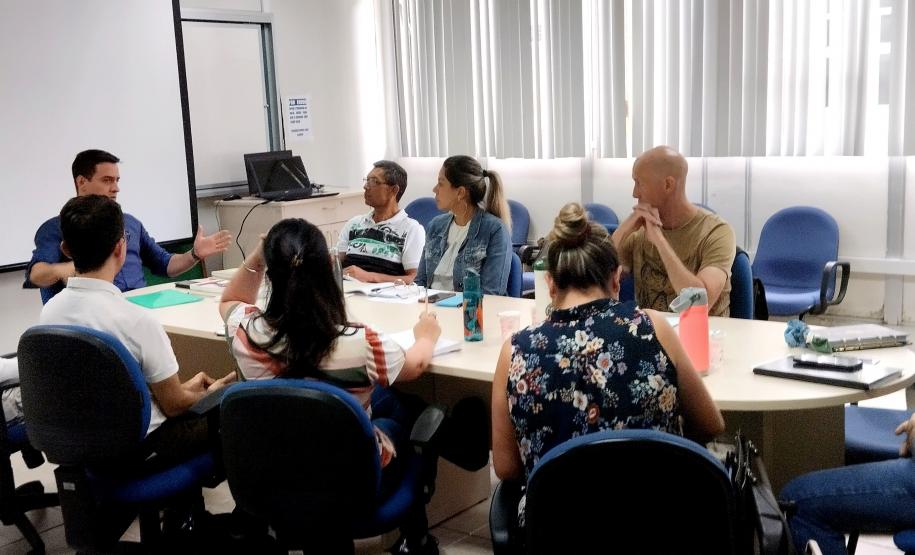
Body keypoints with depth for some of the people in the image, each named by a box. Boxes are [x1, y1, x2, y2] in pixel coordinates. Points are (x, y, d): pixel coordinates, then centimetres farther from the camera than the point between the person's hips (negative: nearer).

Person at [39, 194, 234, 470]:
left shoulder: (49, 311, -7)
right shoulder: (137, 321, -27)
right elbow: (174, 405, -16)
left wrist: (186, 387, 14)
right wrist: (209, 393, 7)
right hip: (137, 450, -7)